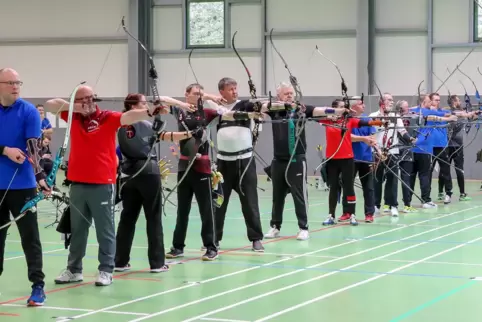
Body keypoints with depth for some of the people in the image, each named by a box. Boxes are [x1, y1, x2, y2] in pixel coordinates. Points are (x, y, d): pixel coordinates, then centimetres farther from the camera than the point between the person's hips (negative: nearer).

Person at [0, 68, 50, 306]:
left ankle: (38, 285, 4)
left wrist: (40, 177, -27)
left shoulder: (29, 111, -6)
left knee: (30, 237, 0)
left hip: (22, 185, -3)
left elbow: (33, 147, -15)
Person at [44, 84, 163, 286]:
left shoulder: (107, 118, -6)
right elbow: (49, 105, 5)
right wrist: (76, 107, -9)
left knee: (105, 230, 2)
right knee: (77, 229, 15)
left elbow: (128, 117, -21)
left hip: (103, 184, -4)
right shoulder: (73, 116, 7)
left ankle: (106, 270, 10)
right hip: (77, 184, 5)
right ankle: (74, 269, 26)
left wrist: (148, 112, -41)